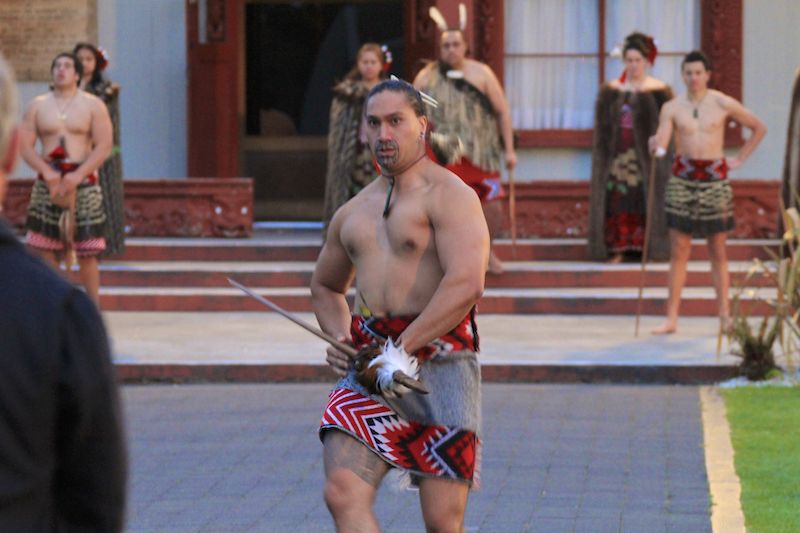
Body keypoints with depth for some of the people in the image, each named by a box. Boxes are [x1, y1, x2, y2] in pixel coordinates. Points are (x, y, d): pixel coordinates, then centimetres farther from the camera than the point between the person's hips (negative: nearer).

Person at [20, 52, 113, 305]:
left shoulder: (93, 106, 3)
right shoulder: (37, 106, 8)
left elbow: (103, 146, -4)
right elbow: (25, 146, 2)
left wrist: (78, 175, -16)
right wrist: (47, 172, -14)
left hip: (83, 182, -2)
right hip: (48, 184, 2)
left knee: (86, 253, -3)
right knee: (46, 251, -1)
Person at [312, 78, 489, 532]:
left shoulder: (449, 196, -2)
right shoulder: (353, 213, 20)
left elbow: (466, 285, -17)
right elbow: (326, 286, 37)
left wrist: (400, 349, -18)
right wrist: (339, 338, 15)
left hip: (438, 360, -5)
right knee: (344, 494, -16)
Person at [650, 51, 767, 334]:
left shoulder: (723, 104, 1)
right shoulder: (672, 108, 2)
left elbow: (759, 128, 11)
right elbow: (661, 143, -8)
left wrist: (739, 159, 6)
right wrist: (655, 145, -31)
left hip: (714, 178, 0)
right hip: (683, 178, 1)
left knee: (718, 251, 3)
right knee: (679, 250, 0)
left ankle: (725, 316, 8)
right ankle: (671, 318, 1)